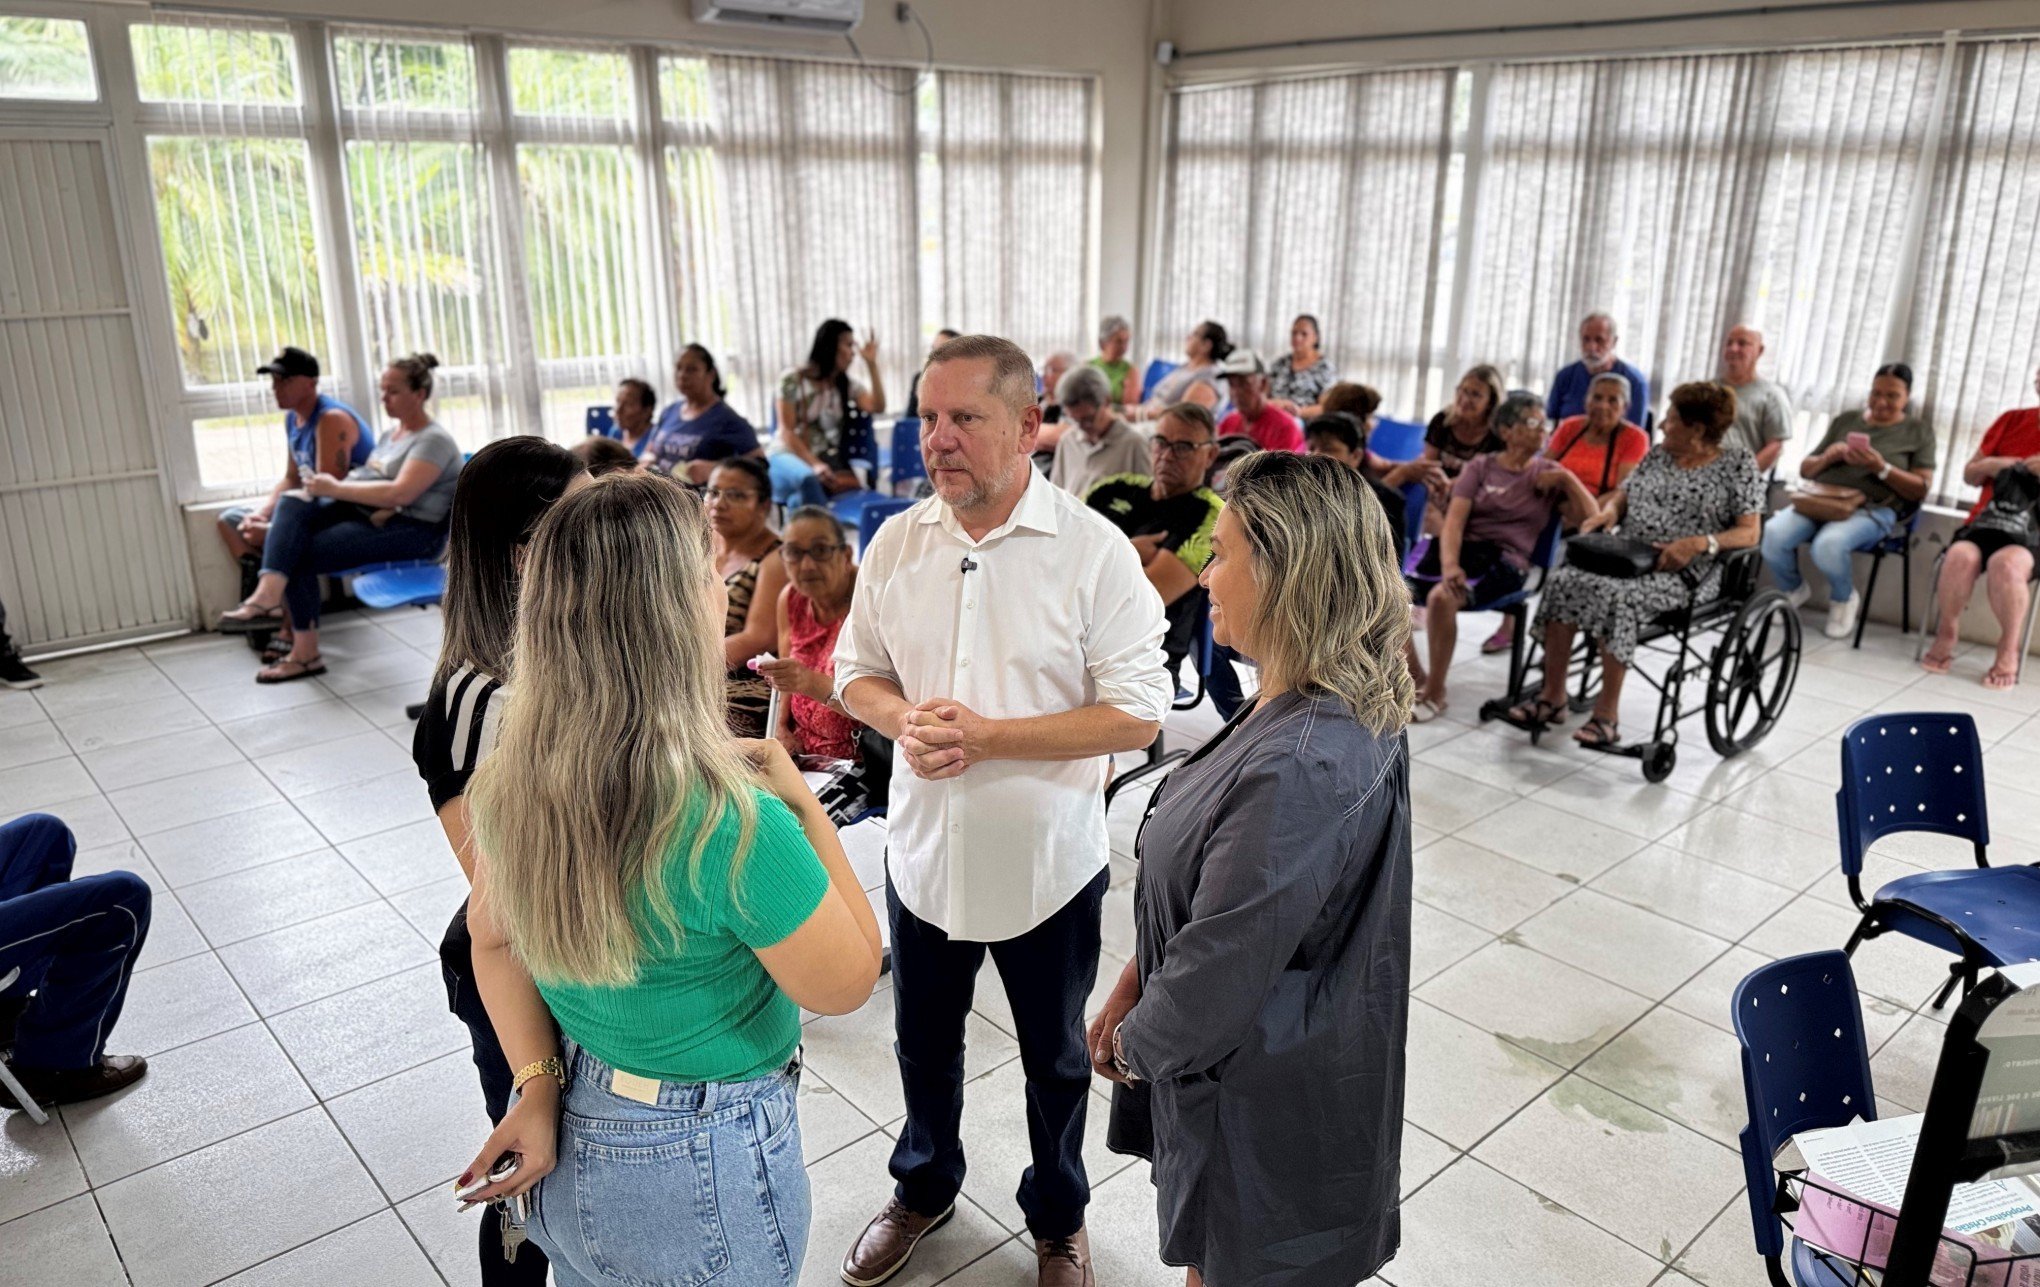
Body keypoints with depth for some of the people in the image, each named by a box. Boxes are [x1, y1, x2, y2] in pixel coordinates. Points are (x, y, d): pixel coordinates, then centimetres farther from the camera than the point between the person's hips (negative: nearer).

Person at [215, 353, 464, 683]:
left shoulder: (434, 440, -11)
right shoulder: (395, 433, 21)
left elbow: (400, 494, -23)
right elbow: (373, 480, 18)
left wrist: (337, 488, -17)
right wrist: (336, 486, -2)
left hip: (412, 529, -9)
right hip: (369, 514, 9)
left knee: (302, 555, -18)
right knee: (292, 504, -16)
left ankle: (306, 655, -6)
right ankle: (268, 595, -33)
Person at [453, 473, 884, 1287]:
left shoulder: (515, 777, -13)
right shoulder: (731, 825, -34)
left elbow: (492, 935, 1)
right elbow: (847, 983, -19)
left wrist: (538, 1085, -2)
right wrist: (802, 804, -15)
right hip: (698, 1172, -6)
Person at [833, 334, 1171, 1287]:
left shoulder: (1093, 549, -17)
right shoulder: (896, 542, -3)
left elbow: (1137, 713, -18)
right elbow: (855, 671, 6)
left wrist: (987, 735, -25)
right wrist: (905, 721, -17)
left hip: (1047, 864, -3)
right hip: (925, 852, 4)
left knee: (1054, 1059, 19)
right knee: (924, 1042, 24)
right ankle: (925, 1187, 52)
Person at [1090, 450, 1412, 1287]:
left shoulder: (1298, 772, -35)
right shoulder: (1333, 715, -3)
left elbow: (1215, 987, -28)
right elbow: (1202, 889, 6)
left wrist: (1134, 1041, -9)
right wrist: (1133, 982, 5)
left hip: (1264, 1108, -8)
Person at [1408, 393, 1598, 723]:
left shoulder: (1549, 473, 12)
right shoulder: (1480, 466, 12)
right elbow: (1453, 521, -2)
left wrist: (1568, 479, -5)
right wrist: (1449, 564, -20)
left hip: (1506, 560, -2)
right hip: (1464, 547, 2)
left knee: (1441, 597, -35)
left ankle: (1435, 693, -17)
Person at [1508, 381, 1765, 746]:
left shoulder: (1739, 465, 3)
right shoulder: (1658, 454, 18)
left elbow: (1749, 534, -2)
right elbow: (1623, 495, 23)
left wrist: (1699, 543, -19)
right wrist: (1609, 511, -1)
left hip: (1682, 572, -5)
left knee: (1617, 596, -36)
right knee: (1563, 582, -24)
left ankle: (1607, 715, -28)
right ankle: (1552, 696, -18)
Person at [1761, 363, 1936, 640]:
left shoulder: (1919, 431, 13)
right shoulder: (1845, 420, 22)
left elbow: (1921, 490, 3)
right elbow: (1805, 469, 20)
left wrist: (1881, 468, -12)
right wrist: (1826, 458, -3)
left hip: (1872, 510, -3)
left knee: (1829, 544, -38)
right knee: (1773, 533, -30)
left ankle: (1844, 598, -2)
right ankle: (1794, 589, 4)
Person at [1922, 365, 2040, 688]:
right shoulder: (2012, 421, 14)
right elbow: (1969, 475, 21)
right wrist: (1989, 465, -2)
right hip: (1986, 520, 3)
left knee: (2006, 563, -36)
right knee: (1961, 555, -32)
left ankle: (2008, 651, -19)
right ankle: (1946, 635, -12)